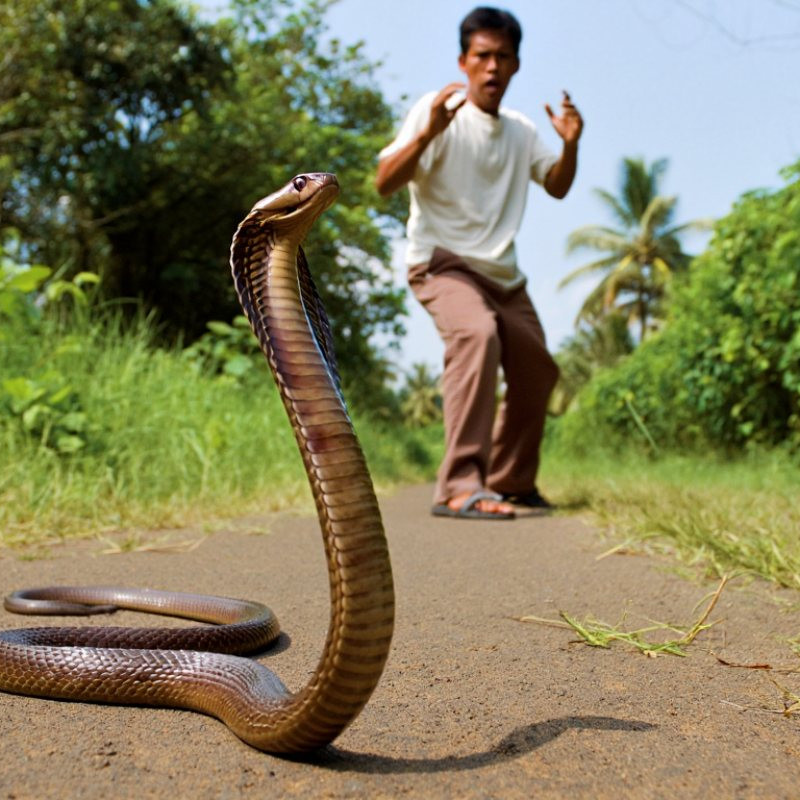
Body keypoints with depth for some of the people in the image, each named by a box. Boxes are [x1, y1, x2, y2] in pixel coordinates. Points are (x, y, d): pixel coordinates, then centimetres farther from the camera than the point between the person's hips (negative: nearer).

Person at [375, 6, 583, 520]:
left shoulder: (522, 130, 11)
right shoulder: (438, 110, -8)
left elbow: (558, 187, 16)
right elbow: (385, 184, -16)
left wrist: (571, 144, -2)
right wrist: (427, 133, -32)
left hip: (502, 274, 8)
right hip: (442, 262, -7)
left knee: (538, 372, 11)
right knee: (477, 333, -36)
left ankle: (510, 481, 30)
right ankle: (459, 487, -37)